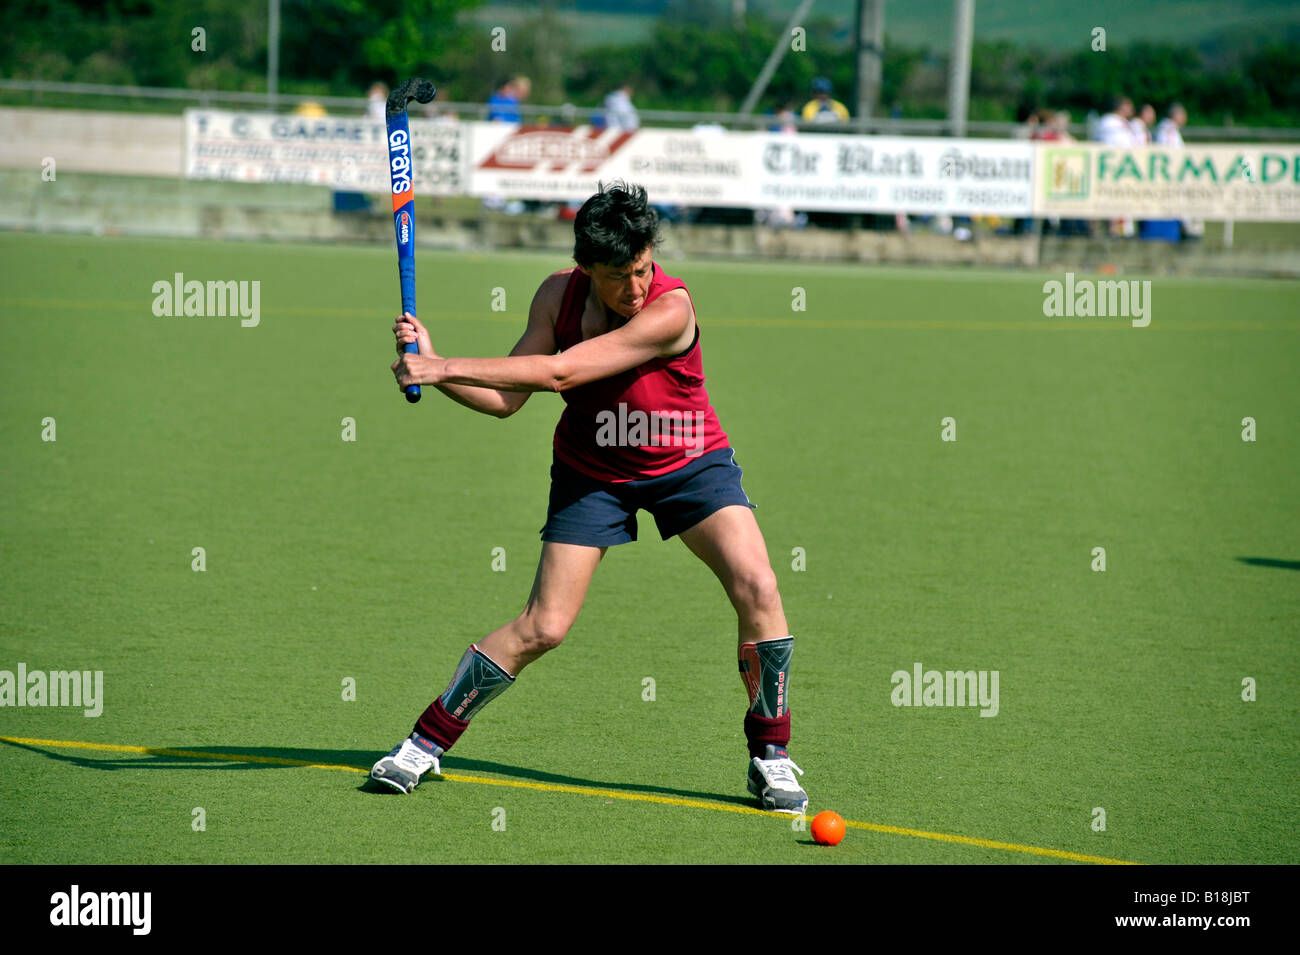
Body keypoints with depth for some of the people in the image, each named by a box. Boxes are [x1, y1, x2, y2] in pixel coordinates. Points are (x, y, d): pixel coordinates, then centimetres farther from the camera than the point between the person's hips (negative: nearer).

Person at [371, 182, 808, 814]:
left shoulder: (671, 308, -30)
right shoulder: (559, 294, -13)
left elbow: (560, 371, -35)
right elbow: (506, 399, -12)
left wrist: (447, 368, -36)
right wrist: (433, 367, -28)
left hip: (689, 463, -2)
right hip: (592, 471, 2)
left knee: (757, 589, -22)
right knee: (542, 627, -6)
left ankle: (770, 755, -4)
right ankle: (426, 742, 10)